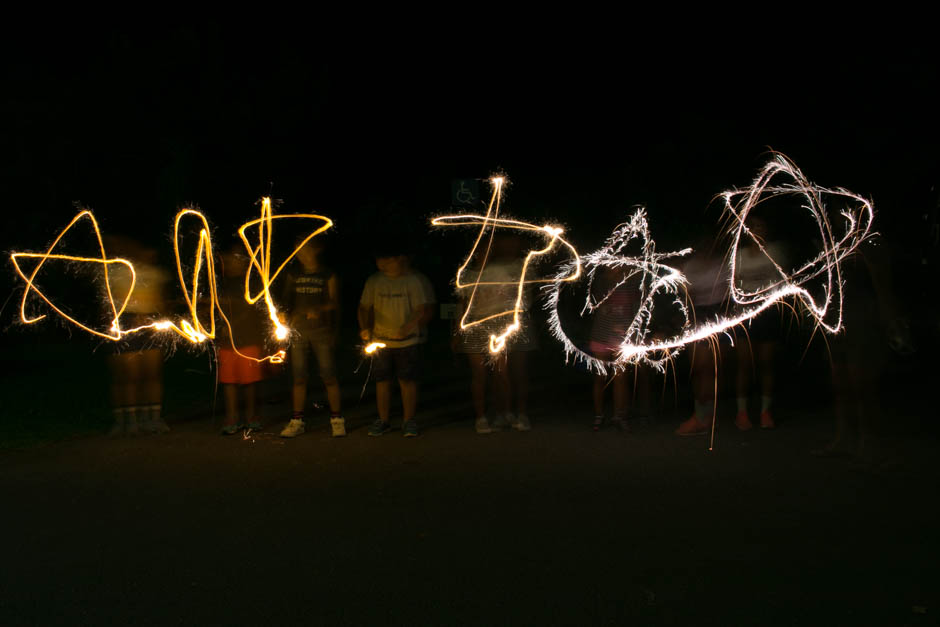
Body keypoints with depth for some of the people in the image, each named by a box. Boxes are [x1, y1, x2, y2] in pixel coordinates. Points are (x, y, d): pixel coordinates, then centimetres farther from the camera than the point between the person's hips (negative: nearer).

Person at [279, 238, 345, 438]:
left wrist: (319, 310, -22)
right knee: (298, 377, 4)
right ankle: (297, 421, 12)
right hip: (298, 330, 3)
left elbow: (334, 302, -3)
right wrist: (285, 316, -7)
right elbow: (287, 300, 13)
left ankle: (337, 420, 7)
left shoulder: (328, 275, 3)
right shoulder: (293, 276, 13)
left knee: (328, 375, -4)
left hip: (322, 330, -3)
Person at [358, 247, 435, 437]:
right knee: (382, 380, 6)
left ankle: (409, 421, 10)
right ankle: (383, 420, 18)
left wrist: (409, 327, -26)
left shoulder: (417, 281, -6)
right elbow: (364, 307, 13)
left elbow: (426, 311, -11)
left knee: (408, 380, -2)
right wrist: (364, 328, -5)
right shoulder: (374, 281, 7)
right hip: (380, 340, 4)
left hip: (408, 341, -4)